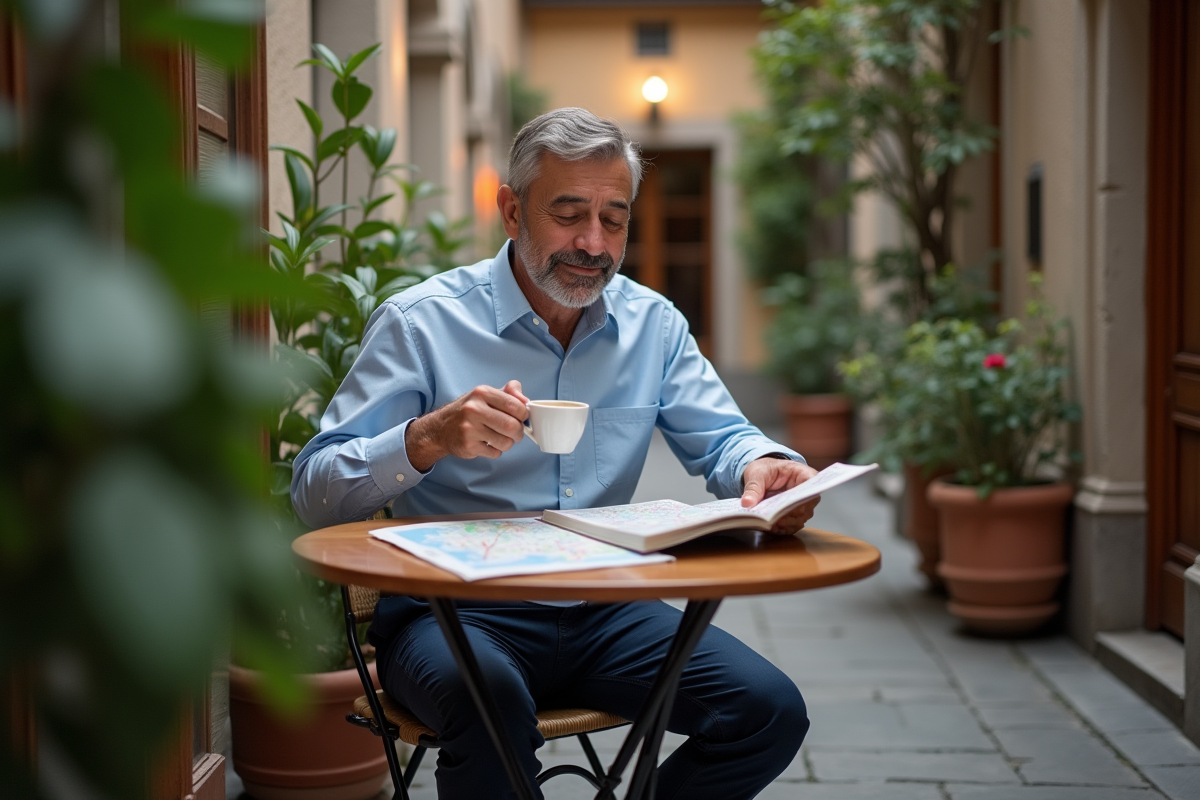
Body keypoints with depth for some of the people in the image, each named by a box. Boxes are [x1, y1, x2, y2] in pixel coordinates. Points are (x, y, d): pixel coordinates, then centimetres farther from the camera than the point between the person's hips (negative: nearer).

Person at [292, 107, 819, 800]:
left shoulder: (654, 323, 9)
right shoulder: (422, 322, -4)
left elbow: (720, 438, 10)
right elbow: (315, 495, -7)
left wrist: (761, 465, -16)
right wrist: (427, 439, -27)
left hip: (603, 612, 5)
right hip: (454, 611, -4)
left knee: (772, 712, -15)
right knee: (493, 700, -38)